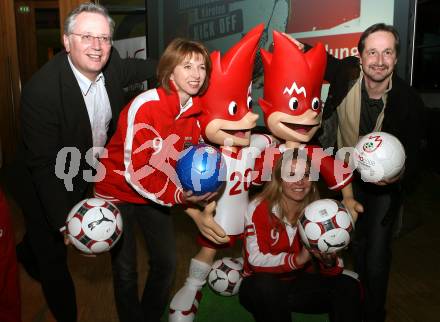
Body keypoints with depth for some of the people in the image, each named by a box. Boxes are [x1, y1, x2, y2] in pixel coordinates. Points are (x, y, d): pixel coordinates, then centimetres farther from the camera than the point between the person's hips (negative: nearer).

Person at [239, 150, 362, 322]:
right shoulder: (258, 208, -16)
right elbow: (256, 259, -24)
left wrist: (330, 262, -29)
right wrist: (298, 259, -37)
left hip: (301, 282, 3)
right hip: (261, 288, -3)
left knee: (348, 286, -18)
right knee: (266, 285, -36)